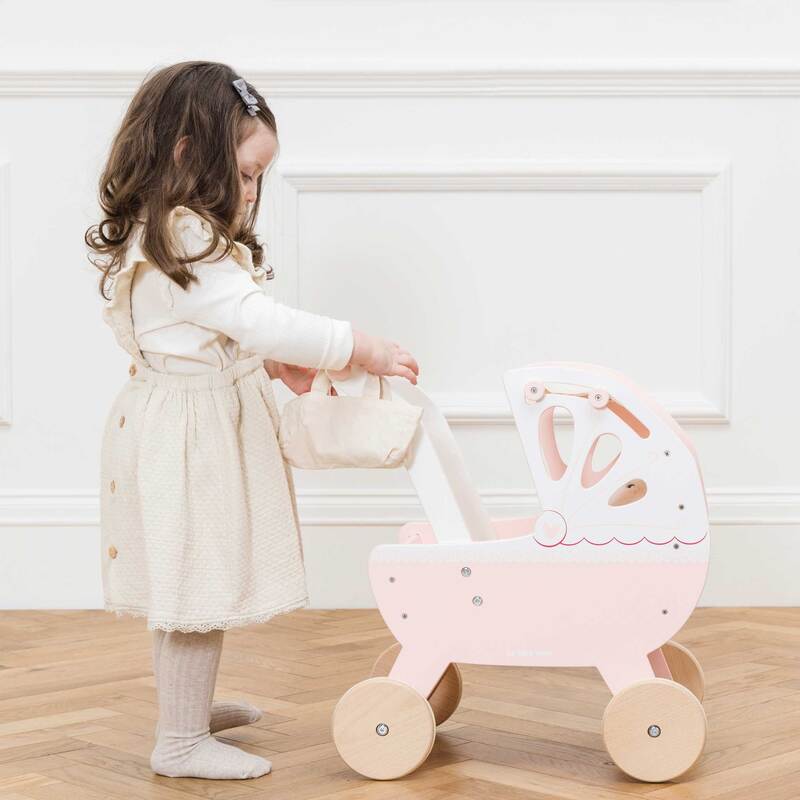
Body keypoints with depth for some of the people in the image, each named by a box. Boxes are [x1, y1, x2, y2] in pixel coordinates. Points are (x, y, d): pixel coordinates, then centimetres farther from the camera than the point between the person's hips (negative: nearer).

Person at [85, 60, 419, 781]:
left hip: (188, 426, 11)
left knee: (191, 582, 21)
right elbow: (262, 321, -28)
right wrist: (363, 349, -21)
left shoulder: (157, 236, 13)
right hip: (192, 434, -11)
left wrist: (275, 363, 11)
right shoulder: (186, 243, -23)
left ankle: (188, 705, 36)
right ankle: (181, 743, 7)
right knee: (199, 583, -3)